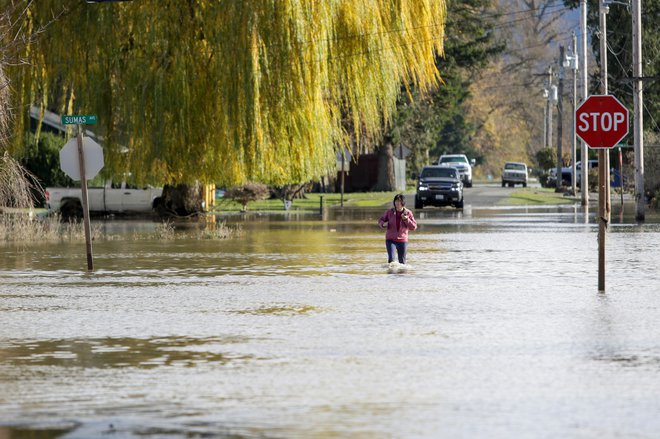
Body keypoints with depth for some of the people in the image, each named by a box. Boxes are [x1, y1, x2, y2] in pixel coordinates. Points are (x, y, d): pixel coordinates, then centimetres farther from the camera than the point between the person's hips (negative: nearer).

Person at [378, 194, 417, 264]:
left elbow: (414, 227, -2)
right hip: (390, 240, -1)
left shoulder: (408, 213, -3)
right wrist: (383, 224, -16)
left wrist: (406, 219, -18)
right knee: (391, 258, -19)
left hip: (402, 240, 1)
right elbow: (380, 221, 8)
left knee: (402, 261, 6)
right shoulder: (389, 212, -3)